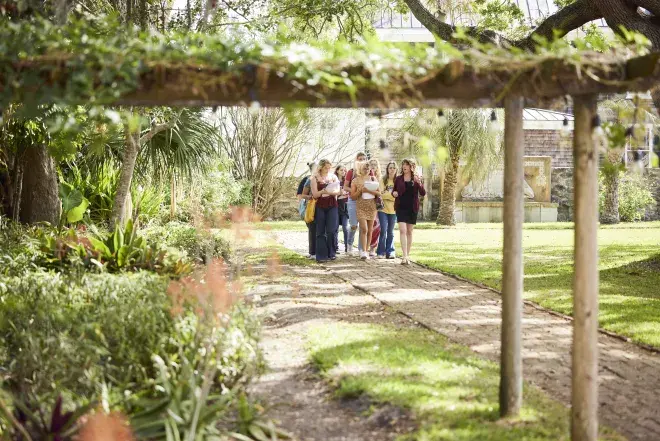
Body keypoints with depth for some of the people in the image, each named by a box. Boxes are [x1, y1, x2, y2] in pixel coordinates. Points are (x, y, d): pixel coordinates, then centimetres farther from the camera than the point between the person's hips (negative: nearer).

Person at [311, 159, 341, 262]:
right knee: (320, 232, -1)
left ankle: (331, 253, 6)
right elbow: (315, 194, -3)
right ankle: (322, 256, 2)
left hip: (332, 206, 1)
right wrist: (323, 191, -22)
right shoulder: (314, 178, 3)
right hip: (320, 207, -1)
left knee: (331, 230, -6)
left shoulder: (333, 177, 10)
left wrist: (330, 192, -18)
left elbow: (338, 191, 2)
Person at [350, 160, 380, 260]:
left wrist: (369, 191, -13)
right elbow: (352, 196, 1)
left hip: (372, 207, 3)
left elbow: (379, 193, 3)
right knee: (364, 229, -14)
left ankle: (366, 250, 13)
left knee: (370, 230, 4)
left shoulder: (373, 179, 9)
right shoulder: (356, 180, 3)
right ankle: (363, 251, -14)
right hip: (361, 207, -3)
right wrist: (361, 190, -14)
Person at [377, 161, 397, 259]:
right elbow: (381, 194, -7)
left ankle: (390, 252, 12)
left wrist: (387, 194, -11)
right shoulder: (382, 180, 1)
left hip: (393, 209, 2)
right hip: (383, 208, -2)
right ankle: (381, 252, 1)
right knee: (383, 230, -8)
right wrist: (393, 195, -11)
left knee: (390, 232, 6)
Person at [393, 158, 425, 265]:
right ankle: (404, 257, -19)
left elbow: (423, 193, -4)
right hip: (401, 207, -1)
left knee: (409, 231, 8)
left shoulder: (416, 179, 3)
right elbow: (394, 191, 15)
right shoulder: (398, 179, 5)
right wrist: (394, 193, -8)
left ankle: (407, 255, 18)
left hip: (412, 208, 1)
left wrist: (419, 183, -21)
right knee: (402, 230, -13)